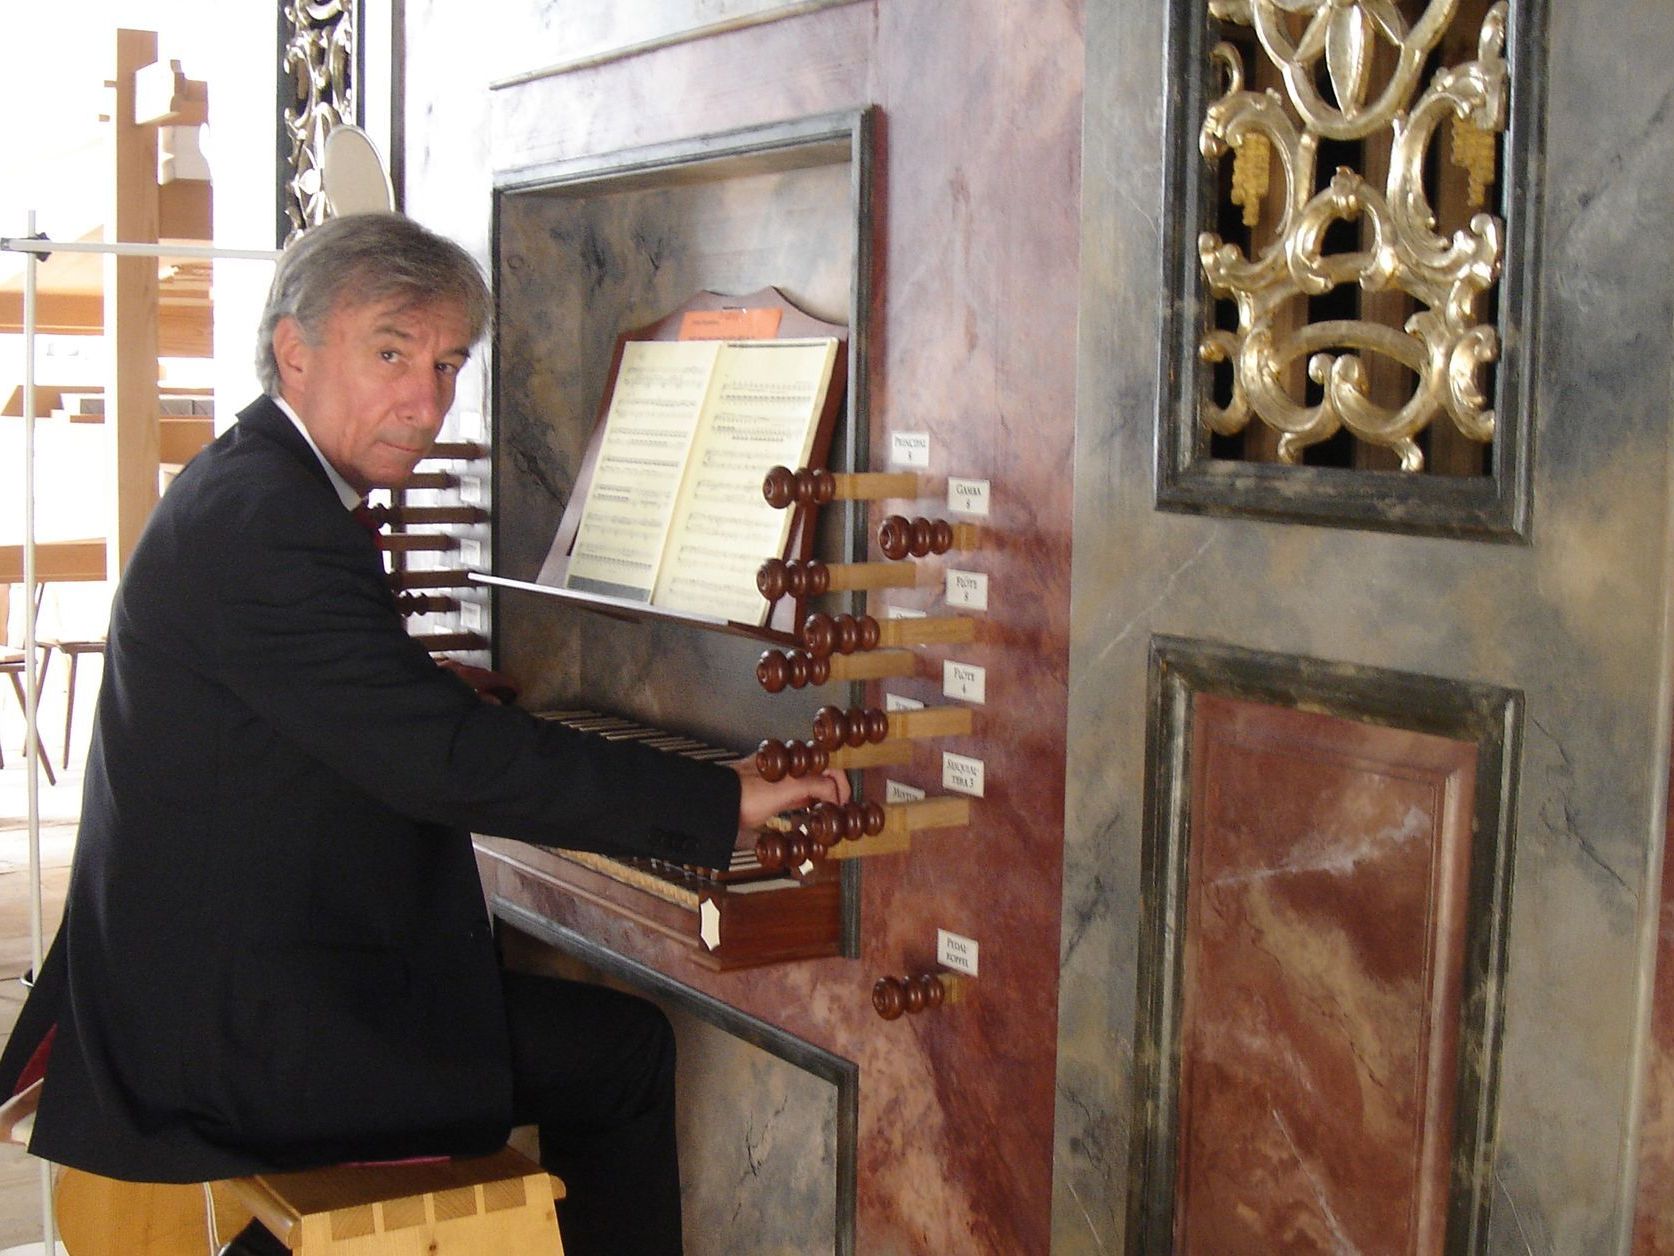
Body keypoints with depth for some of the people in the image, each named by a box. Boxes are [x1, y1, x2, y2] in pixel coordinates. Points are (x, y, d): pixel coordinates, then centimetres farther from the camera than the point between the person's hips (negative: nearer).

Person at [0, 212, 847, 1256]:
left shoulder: (249, 484, 11)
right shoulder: (270, 521, -22)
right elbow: (450, 760, -27)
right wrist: (723, 801, -22)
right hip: (234, 1027, -10)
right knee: (625, 1050, -5)